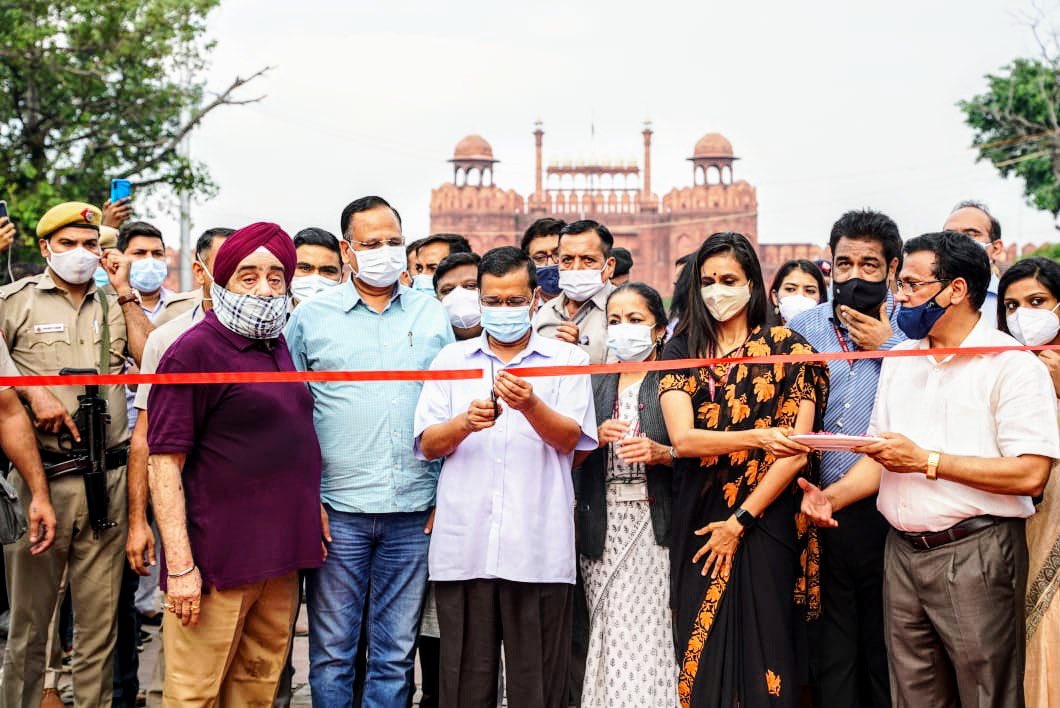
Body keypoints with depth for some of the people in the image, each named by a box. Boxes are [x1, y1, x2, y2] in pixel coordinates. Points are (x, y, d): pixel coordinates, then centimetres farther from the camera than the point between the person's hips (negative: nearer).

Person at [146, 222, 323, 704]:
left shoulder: (279, 346, 14)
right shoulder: (194, 350, -8)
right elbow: (164, 463, -12)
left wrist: (313, 511, 14)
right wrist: (180, 565, -18)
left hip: (281, 556, 7)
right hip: (217, 562, -7)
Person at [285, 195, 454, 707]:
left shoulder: (432, 315, 9)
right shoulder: (311, 317, 3)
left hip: (415, 511, 2)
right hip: (337, 510, -1)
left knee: (396, 651, 8)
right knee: (332, 650, 5)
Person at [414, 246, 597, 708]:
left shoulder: (567, 360, 8)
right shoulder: (451, 359, 13)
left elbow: (569, 439, -3)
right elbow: (428, 445, 6)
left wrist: (530, 405, -22)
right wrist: (465, 422, -15)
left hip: (538, 548, -1)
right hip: (462, 546, 2)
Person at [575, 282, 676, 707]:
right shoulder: (596, 385, 16)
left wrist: (659, 453, -19)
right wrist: (598, 437, -6)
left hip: (655, 524, -4)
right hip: (603, 526, 4)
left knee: (649, 638, -10)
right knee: (608, 638, 1)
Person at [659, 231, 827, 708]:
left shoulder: (787, 349, 0)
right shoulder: (682, 351, 5)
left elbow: (797, 450, -6)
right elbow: (682, 438, -10)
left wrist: (740, 521, -10)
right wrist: (758, 437, -25)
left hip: (765, 522, -2)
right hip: (697, 524, 2)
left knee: (762, 645, 0)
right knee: (702, 652, 6)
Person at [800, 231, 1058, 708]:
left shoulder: (1012, 364, -9)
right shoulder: (899, 360, 14)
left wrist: (927, 461, -17)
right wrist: (832, 496, -2)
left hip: (975, 555, -6)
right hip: (903, 552, 6)